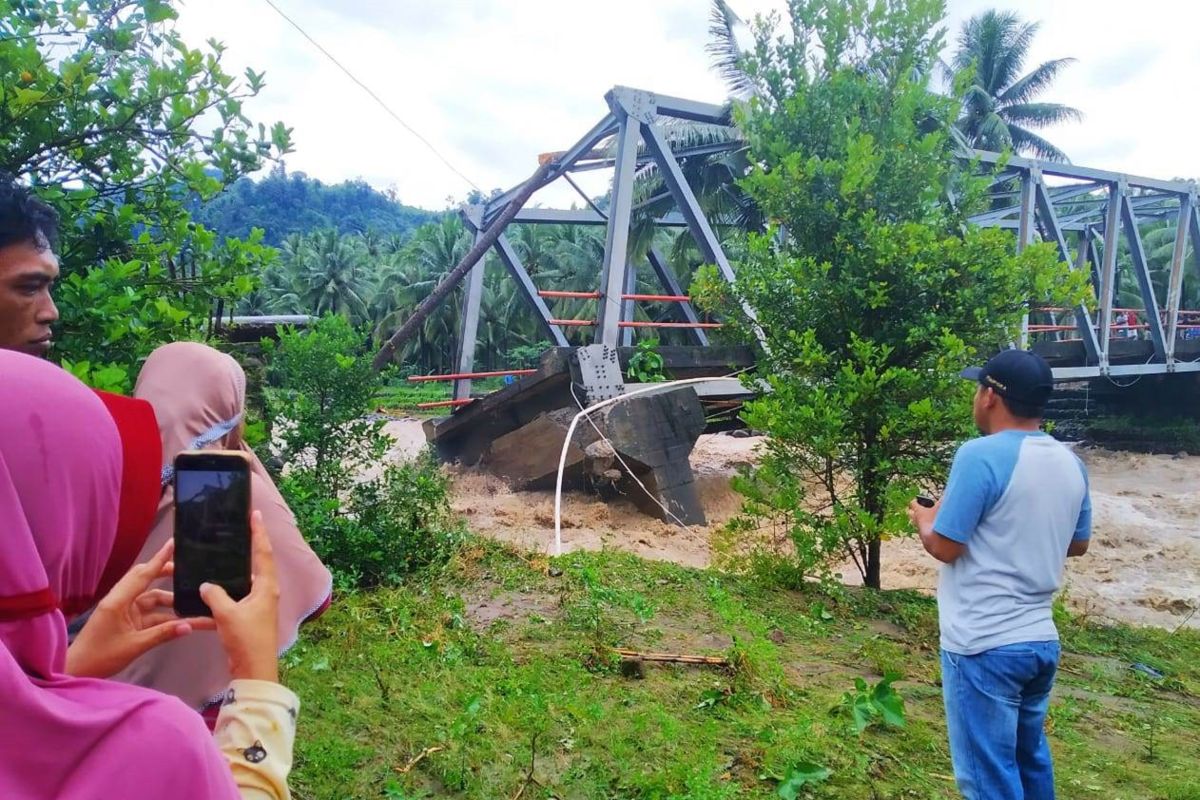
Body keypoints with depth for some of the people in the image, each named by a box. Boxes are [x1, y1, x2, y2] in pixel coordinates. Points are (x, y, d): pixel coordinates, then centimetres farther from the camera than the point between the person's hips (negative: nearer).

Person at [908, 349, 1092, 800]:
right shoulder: (1070, 462, 5)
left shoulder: (981, 455, -19)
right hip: (1041, 639, 8)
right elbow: (1078, 545, 17)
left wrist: (923, 520, 4)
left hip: (984, 646, -8)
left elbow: (945, 547, -16)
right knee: (1029, 759, 25)